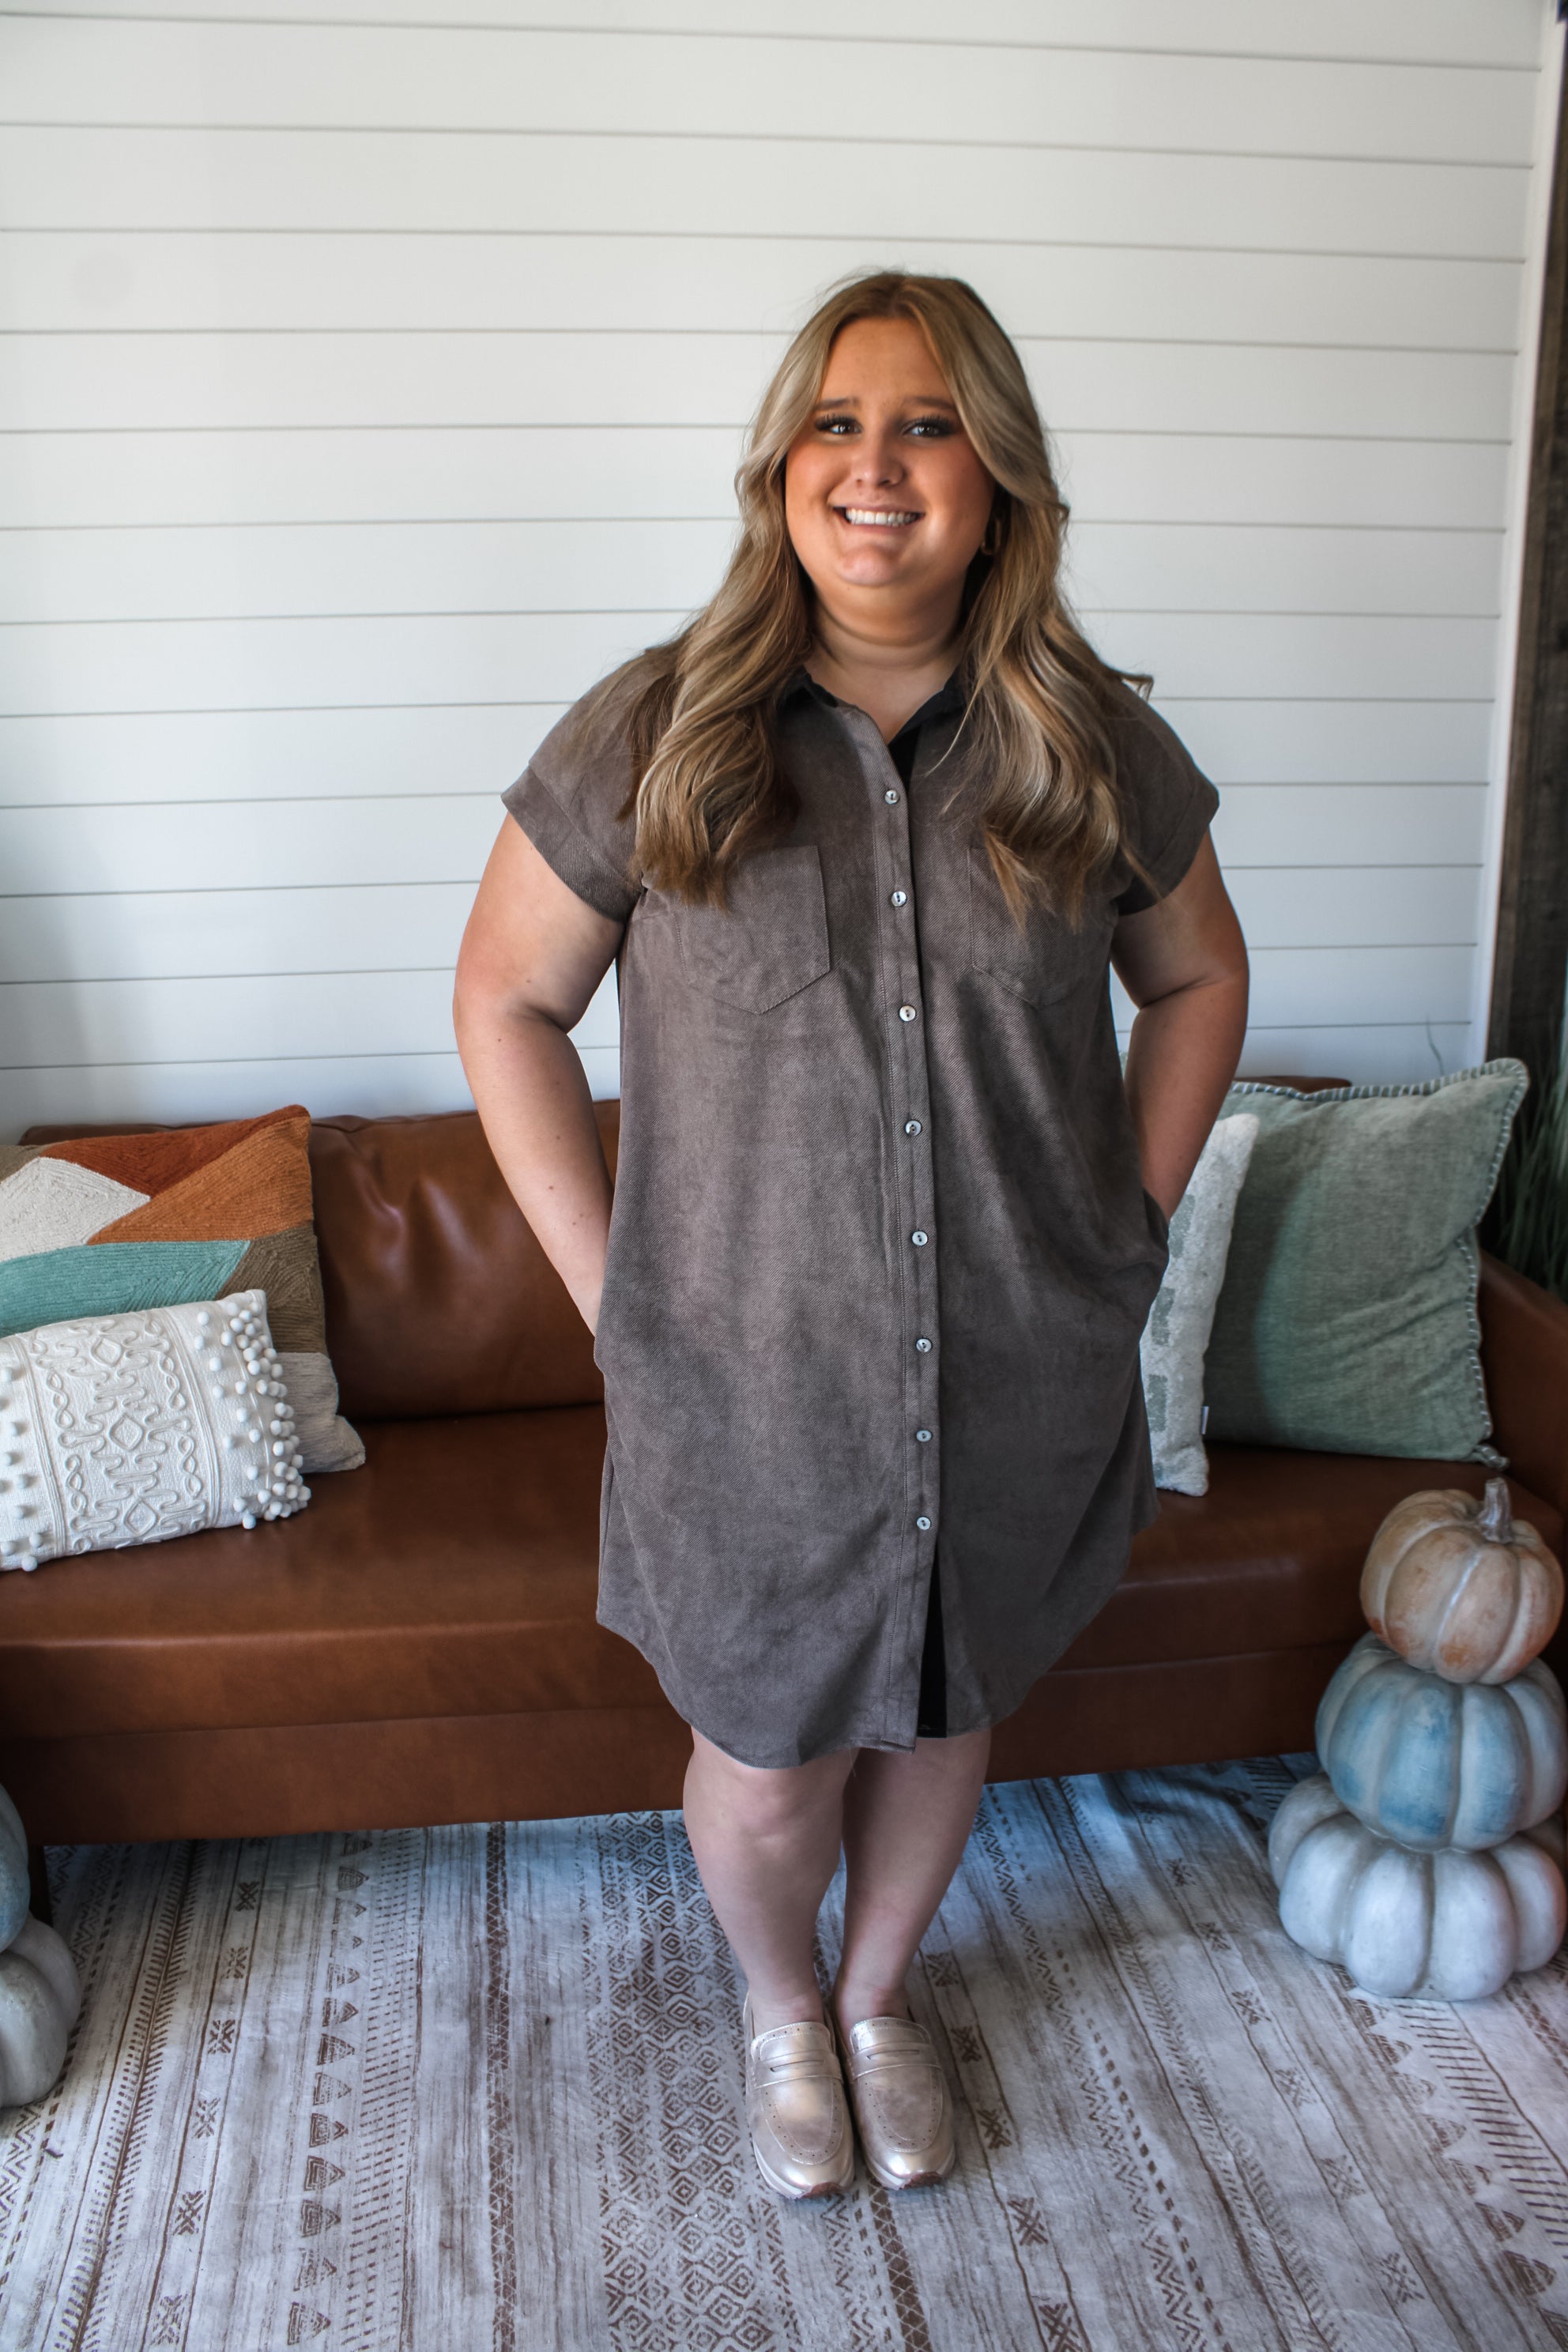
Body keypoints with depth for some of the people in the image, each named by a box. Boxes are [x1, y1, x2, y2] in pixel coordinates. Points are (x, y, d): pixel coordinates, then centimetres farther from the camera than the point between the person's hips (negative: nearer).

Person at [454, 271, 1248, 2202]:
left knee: (942, 1712, 21)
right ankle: (779, 2010, 49)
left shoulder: (1095, 748, -3)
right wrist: (609, 1280, -6)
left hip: (1019, 1389, 2)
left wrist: (1130, 1227, 4)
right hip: (752, 1389, -2)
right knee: (768, 1755, 14)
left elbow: (1196, 974, 11)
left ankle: (881, 1998, 52)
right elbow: (506, 995, -1)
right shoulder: (649, 739, -9)